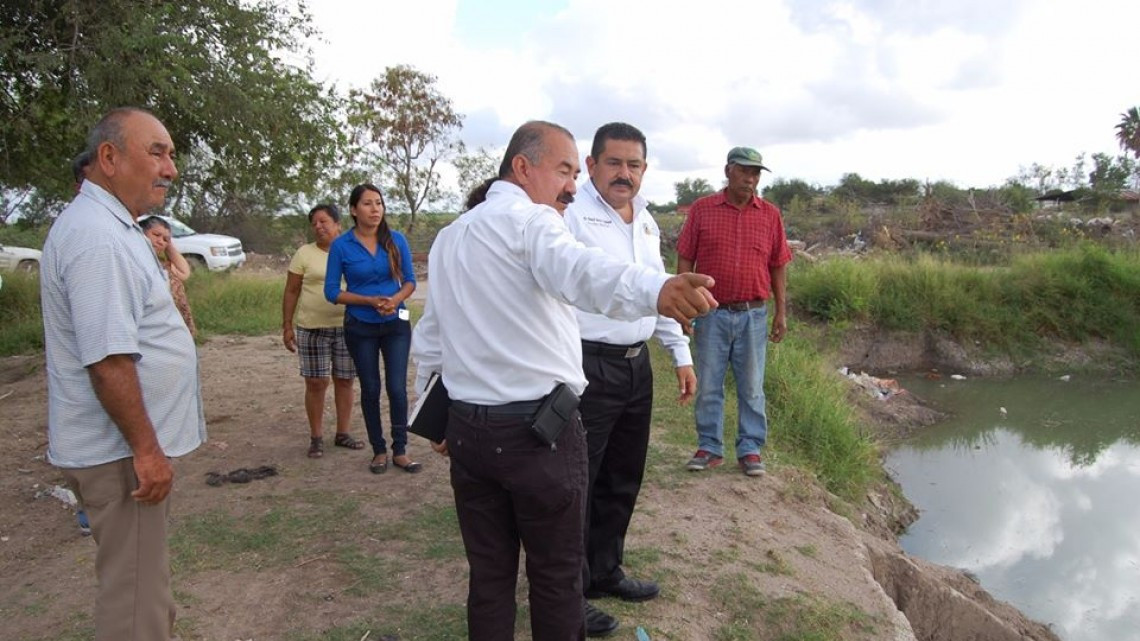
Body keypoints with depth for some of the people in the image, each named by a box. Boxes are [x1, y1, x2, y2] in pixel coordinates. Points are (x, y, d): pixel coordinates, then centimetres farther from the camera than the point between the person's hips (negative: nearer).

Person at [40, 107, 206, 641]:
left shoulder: (107, 226, 12)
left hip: (130, 444, 10)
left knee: (142, 577, 23)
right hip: (124, 453, -10)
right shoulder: (98, 238, -21)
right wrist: (146, 449, -21)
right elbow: (108, 360, -26)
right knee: (134, 595, 3)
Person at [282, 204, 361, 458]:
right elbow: (291, 292, 3)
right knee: (316, 383, 2)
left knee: (344, 381, 8)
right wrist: (286, 326, -2)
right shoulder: (304, 253, 1)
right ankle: (316, 437, 14)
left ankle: (342, 433, 22)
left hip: (347, 328, 2)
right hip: (312, 329, -2)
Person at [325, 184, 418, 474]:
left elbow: (410, 280, 3)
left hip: (396, 323, 1)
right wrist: (370, 301, -17)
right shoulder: (341, 246, -6)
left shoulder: (396, 240, -2)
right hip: (361, 327, 0)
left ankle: (400, 451, 11)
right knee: (370, 389, 9)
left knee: (397, 388, -3)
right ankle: (379, 450, 23)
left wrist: (395, 299, -18)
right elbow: (332, 291, -5)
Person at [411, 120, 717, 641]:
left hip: (466, 428, 7)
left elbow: (428, 339, 21)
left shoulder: (448, 237, 15)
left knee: (488, 575, 17)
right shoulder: (531, 220, -10)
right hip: (537, 429, -7)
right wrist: (656, 290, -52)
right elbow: (579, 269, -34)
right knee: (556, 576, 10)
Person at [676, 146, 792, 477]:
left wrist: (781, 312, 5)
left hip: (753, 315, 1)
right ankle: (709, 447, 20)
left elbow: (779, 266, 7)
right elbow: (685, 260, 1)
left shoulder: (770, 214, 5)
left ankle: (750, 449, 20)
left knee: (752, 387, 8)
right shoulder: (702, 210, 0)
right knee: (708, 386, 7)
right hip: (712, 313, -1)